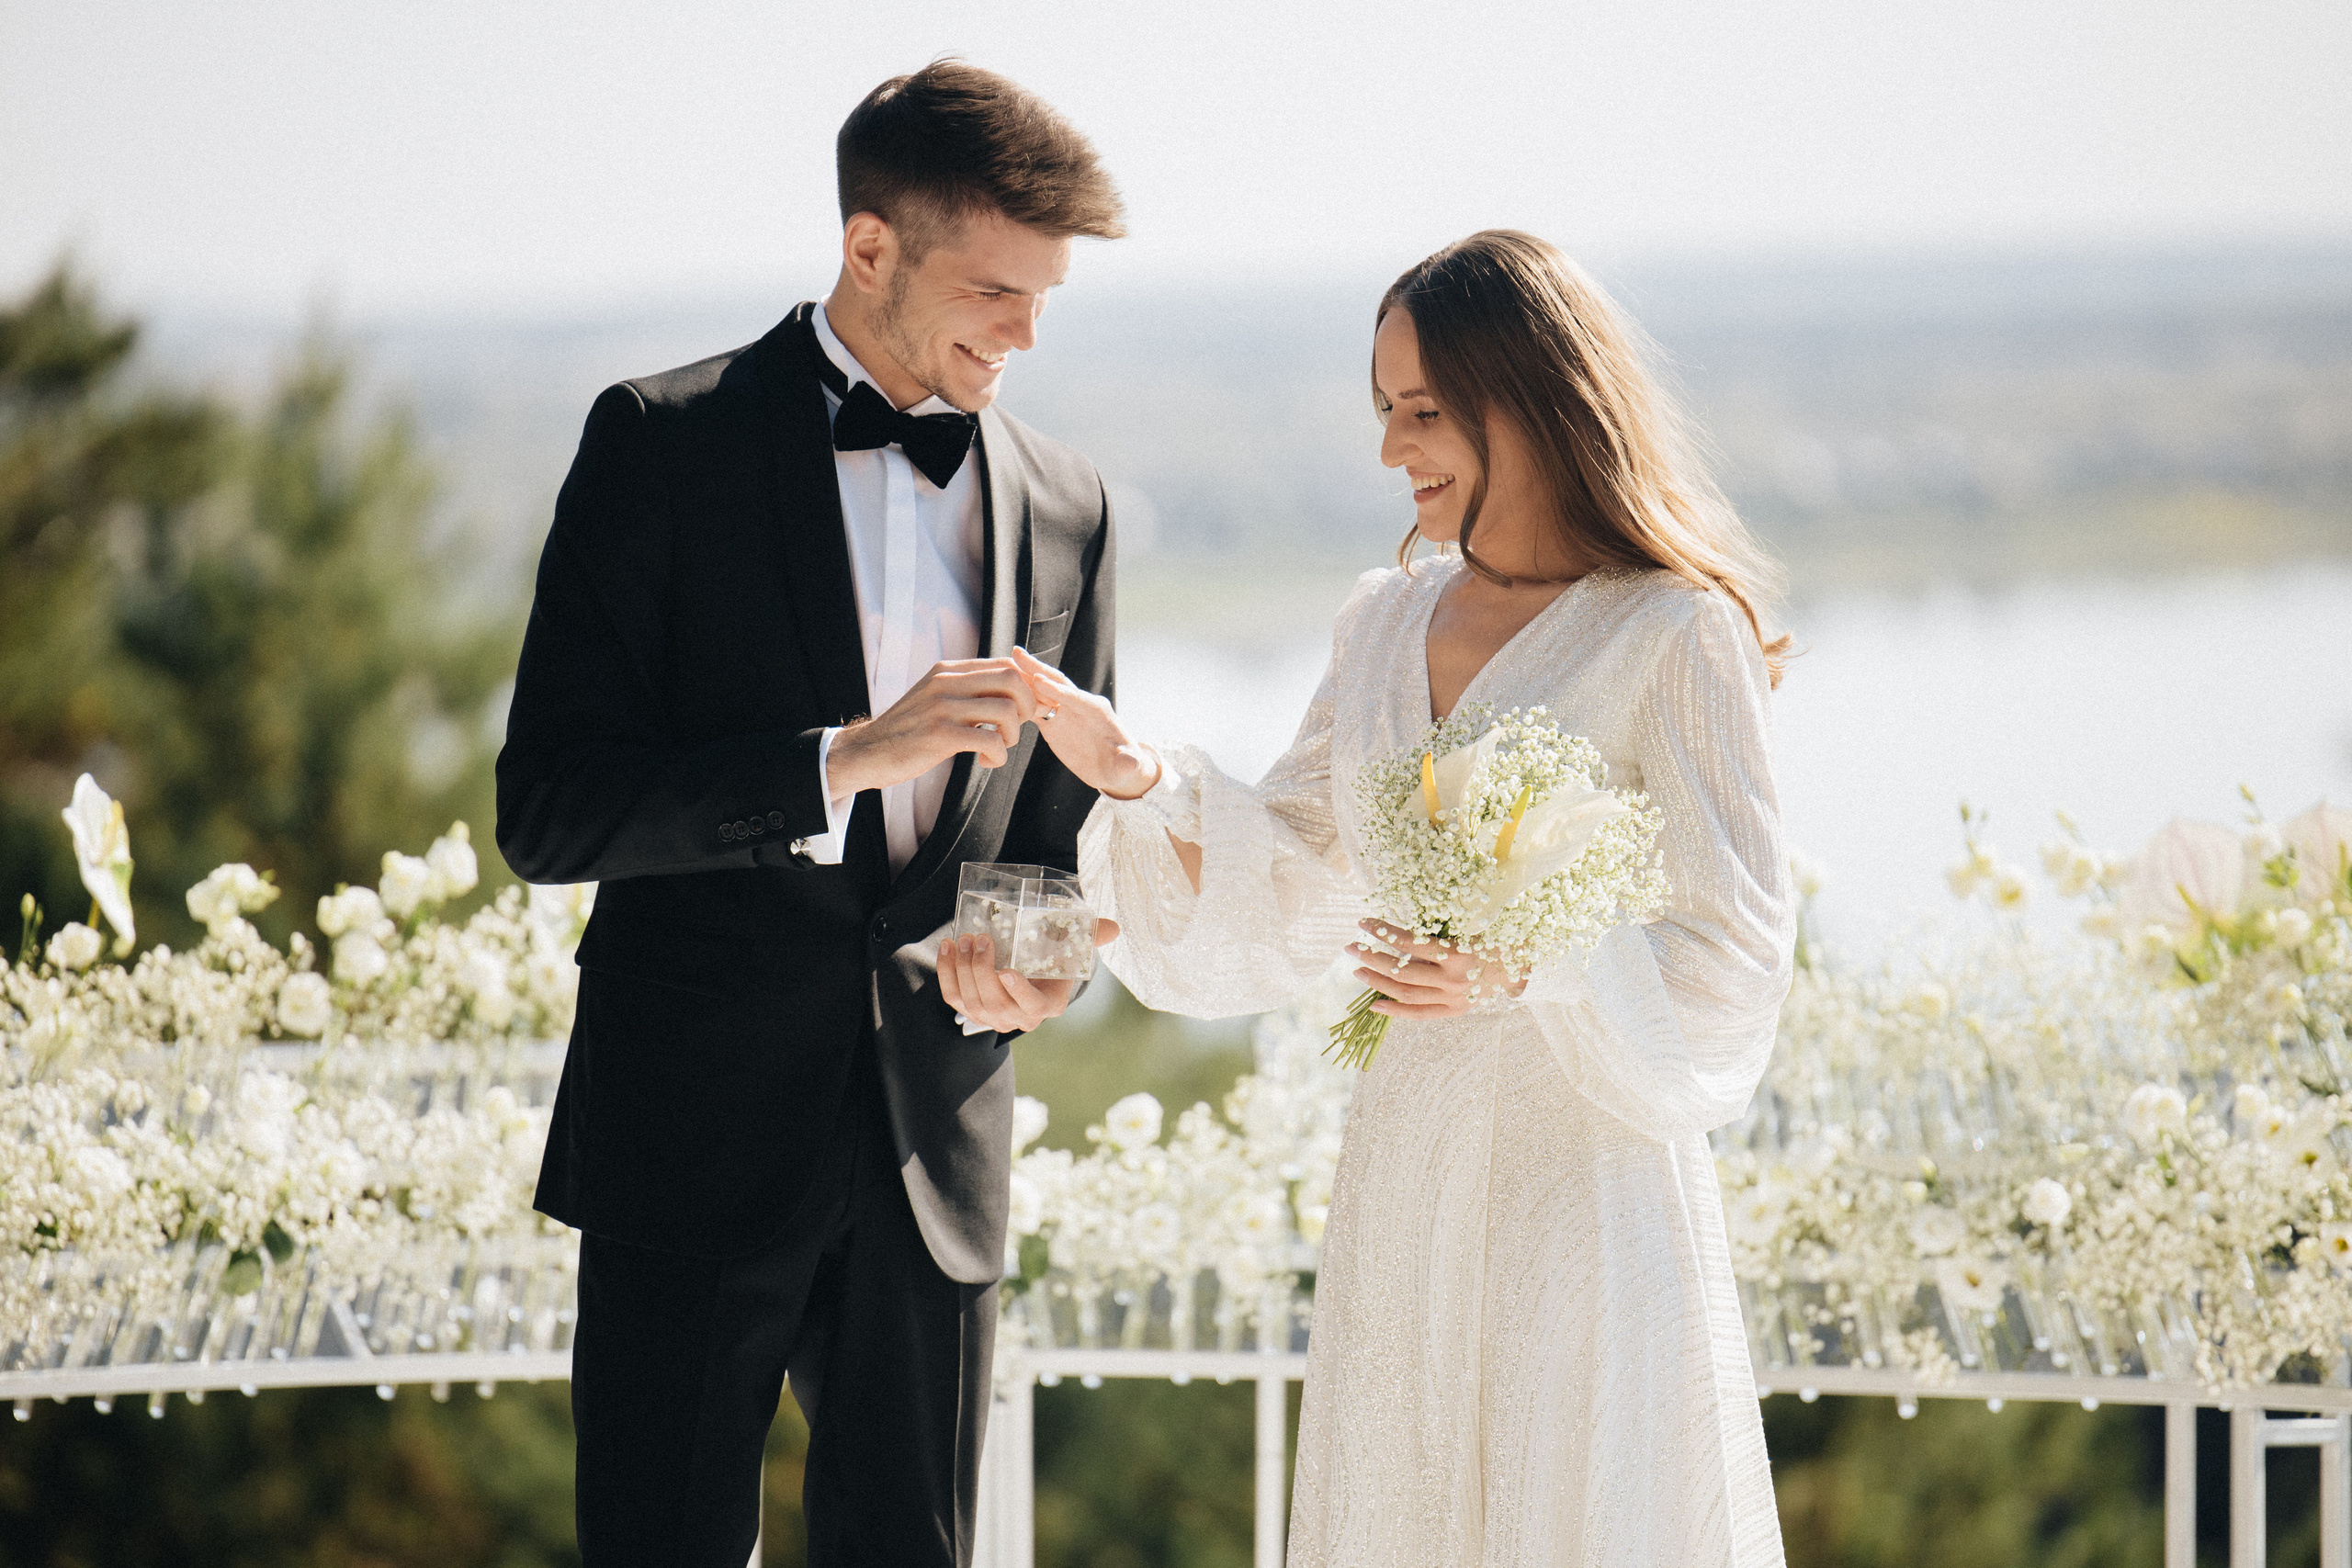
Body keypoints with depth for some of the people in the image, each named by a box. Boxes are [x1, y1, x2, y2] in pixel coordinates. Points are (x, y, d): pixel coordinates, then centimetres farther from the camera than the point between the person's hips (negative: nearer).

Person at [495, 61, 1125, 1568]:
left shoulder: (1067, 508, 9)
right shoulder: (664, 444, -4)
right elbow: (548, 809, -11)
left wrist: (1015, 961, -6)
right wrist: (841, 761, -21)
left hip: (933, 1159, 4)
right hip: (697, 1144, -4)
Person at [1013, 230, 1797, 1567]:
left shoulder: (1675, 637, -9)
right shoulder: (1389, 625, 10)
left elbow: (1736, 953, -11)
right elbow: (1288, 885, 13)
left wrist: (1527, 972, -25)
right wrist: (1142, 779, -3)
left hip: (1586, 1174, -6)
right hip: (1405, 1177, 6)